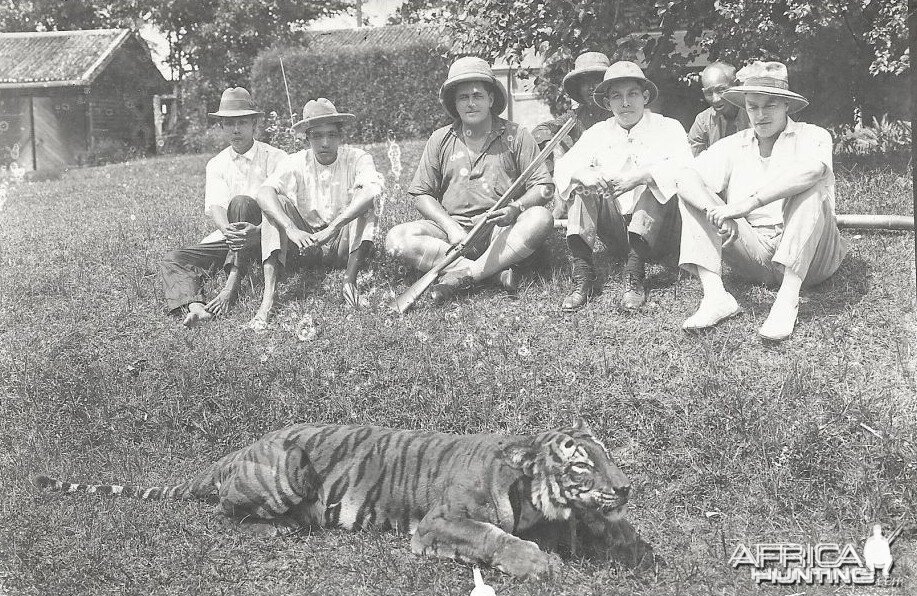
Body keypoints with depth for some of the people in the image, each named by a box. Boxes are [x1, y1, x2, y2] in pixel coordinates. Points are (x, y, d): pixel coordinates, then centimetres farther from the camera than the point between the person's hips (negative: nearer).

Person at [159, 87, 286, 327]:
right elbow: (215, 205, -8)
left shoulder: (275, 158, -3)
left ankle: (232, 286, -40)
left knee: (241, 202, -34)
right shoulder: (216, 164, 9)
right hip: (228, 234, 5)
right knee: (172, 262, -13)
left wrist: (258, 231, -38)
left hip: (265, 235, -4)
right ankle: (195, 307, -42)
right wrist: (226, 230, -33)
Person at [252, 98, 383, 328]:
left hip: (345, 244, -2)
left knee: (362, 198, -24)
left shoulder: (357, 159, -9)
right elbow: (264, 193, -22)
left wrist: (332, 228, -42)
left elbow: (371, 191, -31)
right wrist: (291, 229, -40)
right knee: (278, 203, -20)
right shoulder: (296, 163, -4)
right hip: (307, 241, 2)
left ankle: (350, 281, -32)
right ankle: (269, 295, -31)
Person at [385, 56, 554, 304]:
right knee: (397, 239, -23)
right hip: (452, 226, 2)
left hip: (503, 231, -1)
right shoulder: (440, 140, 11)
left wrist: (515, 208, -19)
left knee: (540, 218, -32)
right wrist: (450, 227, -10)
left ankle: (462, 275, -32)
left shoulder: (515, 135, 6)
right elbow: (422, 194, 8)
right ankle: (497, 272, -30)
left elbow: (544, 187, 3)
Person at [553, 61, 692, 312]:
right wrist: (581, 174, -26)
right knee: (585, 186, -17)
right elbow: (562, 168, -1)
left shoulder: (668, 128, 2)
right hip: (617, 233, 3)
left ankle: (634, 278, -38)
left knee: (656, 182, -29)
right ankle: (582, 278, -29)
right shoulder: (598, 133, 12)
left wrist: (640, 176, -35)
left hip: (656, 235, -3)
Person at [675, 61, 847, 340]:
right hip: (754, 252, 3)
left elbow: (810, 169, -26)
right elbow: (686, 178, -6)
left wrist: (749, 203, -34)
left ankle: (788, 298, -35)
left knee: (811, 186, -28)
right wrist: (716, 210, -26)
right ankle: (715, 296, -25)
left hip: (808, 258, -3)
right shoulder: (733, 146, 11)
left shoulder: (813, 136, 0)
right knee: (693, 197, -8)